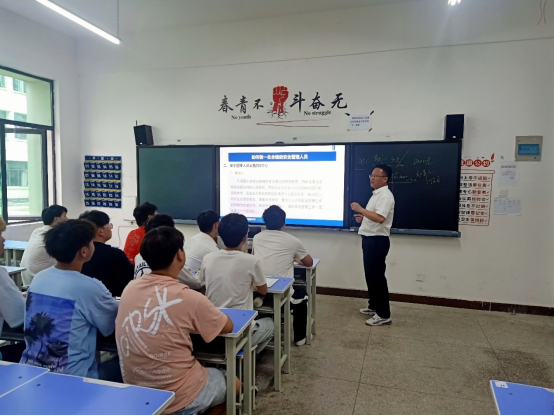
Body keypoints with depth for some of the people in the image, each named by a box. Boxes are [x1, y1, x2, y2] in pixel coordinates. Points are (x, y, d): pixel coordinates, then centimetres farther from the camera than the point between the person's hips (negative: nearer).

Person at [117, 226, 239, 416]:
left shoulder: (129, 289, -5)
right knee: (233, 384, 21)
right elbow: (228, 327, -5)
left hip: (135, 391, 6)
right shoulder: (188, 298, -22)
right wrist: (204, 313, 12)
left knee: (209, 371, 30)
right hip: (176, 397, -6)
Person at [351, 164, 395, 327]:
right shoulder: (377, 194, 16)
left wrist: (361, 209, -24)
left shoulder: (386, 195, -17)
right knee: (370, 275, 17)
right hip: (370, 239, 11)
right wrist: (363, 218, 10)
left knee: (377, 277, -5)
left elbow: (380, 218, -30)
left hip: (378, 240, -11)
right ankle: (374, 306, 30)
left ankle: (384, 315, 3)